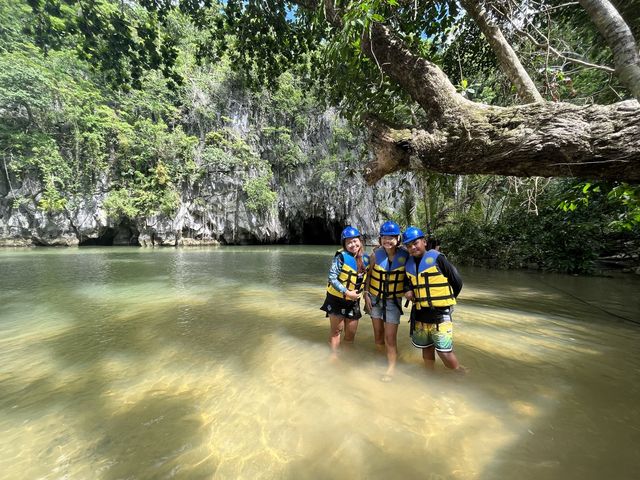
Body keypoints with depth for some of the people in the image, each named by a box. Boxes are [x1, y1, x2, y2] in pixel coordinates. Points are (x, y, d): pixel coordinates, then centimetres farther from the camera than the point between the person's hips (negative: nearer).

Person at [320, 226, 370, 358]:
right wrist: (347, 292, -24)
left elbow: (366, 279, 12)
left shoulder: (366, 259, -1)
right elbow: (332, 278, -21)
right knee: (336, 330, 6)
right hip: (337, 299, -5)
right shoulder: (341, 257, -19)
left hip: (353, 300, 5)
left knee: (351, 333, 14)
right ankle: (334, 357, 24)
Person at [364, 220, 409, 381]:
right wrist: (366, 294, -3)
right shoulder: (376, 254, -12)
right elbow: (369, 275, -1)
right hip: (375, 299, 2)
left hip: (393, 301, -2)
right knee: (378, 336, 17)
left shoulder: (405, 255, -14)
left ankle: (391, 368, 20)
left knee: (390, 337, -1)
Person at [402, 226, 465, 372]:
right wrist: (408, 291, -1)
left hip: (440, 314, -6)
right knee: (426, 348, 18)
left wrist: (445, 302, 3)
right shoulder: (409, 264, 5)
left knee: (445, 353, -6)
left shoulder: (437, 258, -11)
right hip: (420, 314, 6)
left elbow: (457, 282, -5)